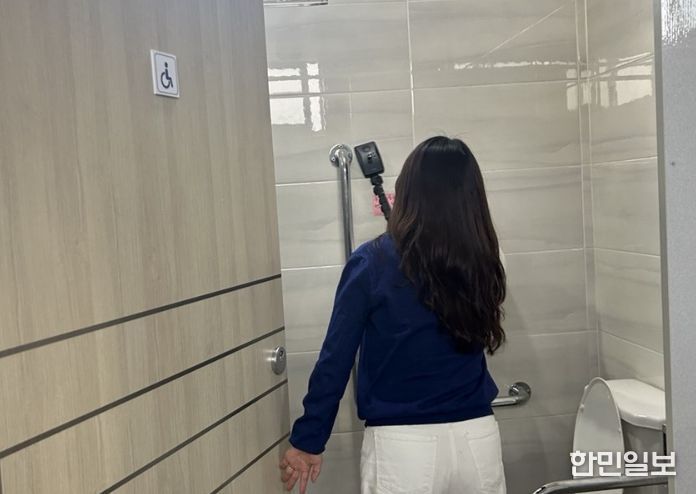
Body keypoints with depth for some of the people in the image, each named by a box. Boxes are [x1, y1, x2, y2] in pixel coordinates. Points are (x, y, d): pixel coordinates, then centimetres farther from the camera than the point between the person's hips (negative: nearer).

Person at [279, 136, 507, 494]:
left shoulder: (372, 263, -12)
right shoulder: (480, 262, -1)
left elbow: (336, 358, -10)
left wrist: (308, 440, 0)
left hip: (402, 446, -4)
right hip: (478, 439, 4)